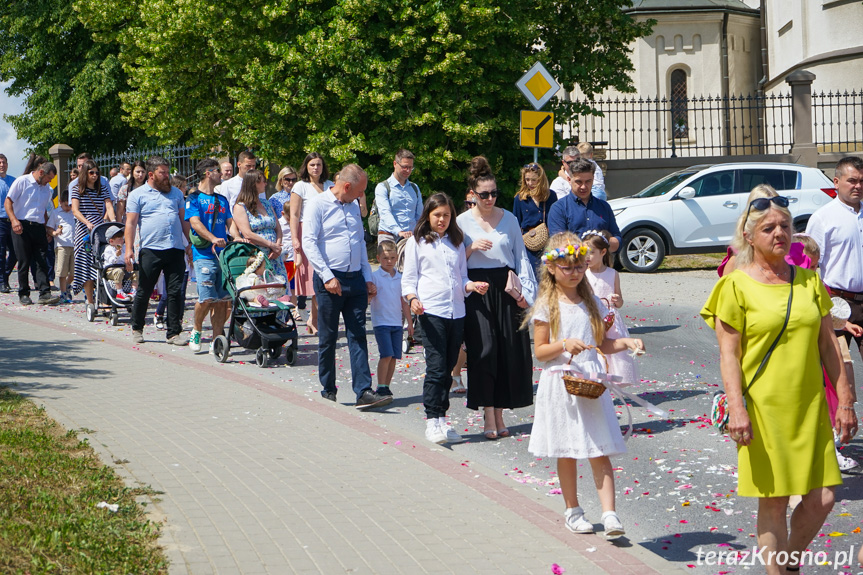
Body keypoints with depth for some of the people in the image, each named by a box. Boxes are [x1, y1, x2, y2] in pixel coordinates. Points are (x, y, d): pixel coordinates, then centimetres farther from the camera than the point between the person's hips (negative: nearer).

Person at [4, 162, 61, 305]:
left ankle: (44, 293, -9)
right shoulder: (22, 182, -1)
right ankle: (23, 294, 8)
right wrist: (14, 220, -18)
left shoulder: (47, 189, 17)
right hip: (21, 226, -5)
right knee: (24, 262, -1)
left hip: (38, 227, 5)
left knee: (41, 262, -5)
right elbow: (7, 202, -4)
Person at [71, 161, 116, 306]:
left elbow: (109, 207, 3)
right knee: (87, 266, -6)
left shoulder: (102, 190, 15)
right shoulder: (77, 189, 6)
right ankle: (90, 301, -2)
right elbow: (75, 210, -6)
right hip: (84, 231, -2)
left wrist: (113, 222, -17)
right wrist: (87, 223, -23)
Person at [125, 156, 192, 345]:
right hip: (150, 250, -3)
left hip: (176, 250, 3)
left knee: (176, 292, 0)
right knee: (144, 292, 4)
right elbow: (131, 223, 0)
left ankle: (174, 333, 6)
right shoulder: (137, 195, 5)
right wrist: (129, 249, -9)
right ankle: (137, 329, 21)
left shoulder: (176, 193, 17)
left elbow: (184, 220, 20)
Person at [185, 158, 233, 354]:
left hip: (223, 253, 5)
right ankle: (196, 330, 11)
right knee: (206, 298, -13)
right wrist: (213, 239, -24)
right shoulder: (194, 198, 3)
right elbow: (195, 223, -10)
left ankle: (217, 338, 5)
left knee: (222, 299, -1)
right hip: (204, 254, -5)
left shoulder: (221, 200, 21)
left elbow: (229, 223, 18)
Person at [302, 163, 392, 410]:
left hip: (356, 279, 6)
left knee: (358, 336, -1)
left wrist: (367, 277, 15)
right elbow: (309, 243, -12)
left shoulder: (354, 206, 16)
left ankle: (363, 392, -6)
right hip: (330, 280, -6)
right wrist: (328, 277, -18)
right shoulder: (318, 204, -6)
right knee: (328, 338, 3)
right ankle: (328, 392, 14)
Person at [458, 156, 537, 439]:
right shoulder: (463, 221, 4)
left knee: (510, 351, -1)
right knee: (484, 349, -10)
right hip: (478, 291, -2)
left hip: (507, 288, 2)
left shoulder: (509, 219, 9)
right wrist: (472, 247, -11)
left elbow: (521, 256, 11)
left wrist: (525, 291, 1)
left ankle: (499, 414, 10)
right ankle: (490, 418, -5)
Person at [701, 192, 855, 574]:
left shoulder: (809, 281, 9)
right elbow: (728, 354, -7)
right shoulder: (736, 285, -4)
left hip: (810, 407, 4)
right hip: (763, 409, -4)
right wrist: (736, 409, -16)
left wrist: (844, 402, 9)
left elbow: (828, 345, 12)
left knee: (823, 497, 3)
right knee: (774, 500, 1)